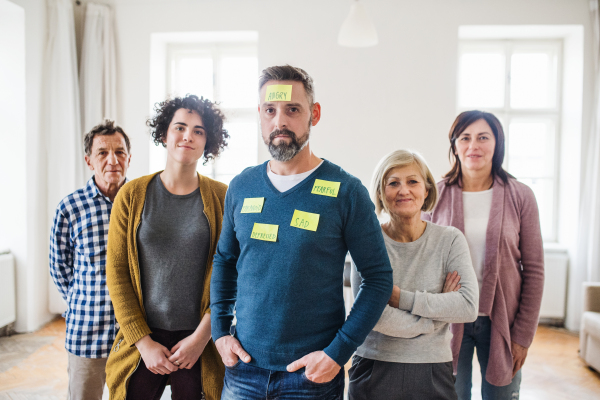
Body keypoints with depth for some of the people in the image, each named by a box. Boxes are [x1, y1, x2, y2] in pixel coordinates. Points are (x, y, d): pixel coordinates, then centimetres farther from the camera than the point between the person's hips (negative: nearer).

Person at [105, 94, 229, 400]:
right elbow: (117, 274, -1)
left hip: (200, 341, 0)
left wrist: (201, 337, -9)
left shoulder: (221, 198, -3)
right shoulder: (132, 195, -1)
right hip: (141, 340, 1)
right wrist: (143, 342, -5)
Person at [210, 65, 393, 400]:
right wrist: (220, 331, 4)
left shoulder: (346, 192, -11)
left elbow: (379, 277, -9)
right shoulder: (241, 187, 2)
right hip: (243, 366, 4)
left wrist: (338, 352, -14)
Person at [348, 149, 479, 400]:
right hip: (374, 371, -1)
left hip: (432, 375, 1)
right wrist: (439, 310, -11)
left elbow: (469, 307, -12)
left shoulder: (450, 240, -2)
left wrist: (400, 297, -16)